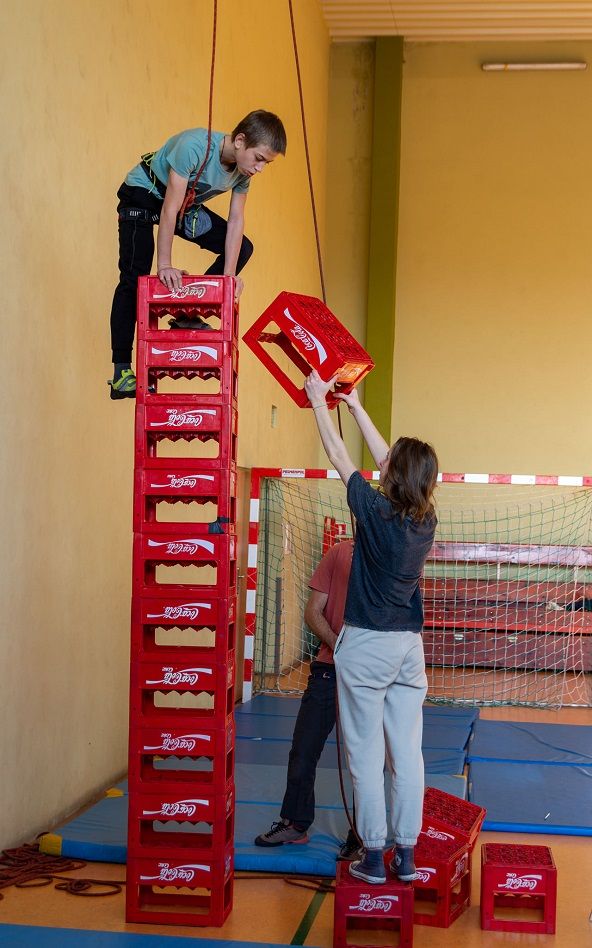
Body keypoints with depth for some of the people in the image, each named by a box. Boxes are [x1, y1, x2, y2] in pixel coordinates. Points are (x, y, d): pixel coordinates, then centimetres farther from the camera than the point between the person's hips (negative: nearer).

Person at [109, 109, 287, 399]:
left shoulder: (244, 169, -14)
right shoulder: (195, 146, -36)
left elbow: (235, 220, -12)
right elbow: (170, 208, -35)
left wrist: (229, 275, -19)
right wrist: (165, 265, -35)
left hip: (187, 206, 7)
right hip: (142, 195, -7)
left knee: (241, 248, -2)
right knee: (134, 279, -16)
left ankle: (188, 316, 0)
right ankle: (121, 373, -15)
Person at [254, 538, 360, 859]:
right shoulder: (339, 553, 3)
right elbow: (313, 611, 2)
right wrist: (337, 643, -14)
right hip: (329, 667, 2)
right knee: (303, 751, 9)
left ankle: (359, 836, 18)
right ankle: (295, 823, 28)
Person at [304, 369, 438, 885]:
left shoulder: (376, 510, -15)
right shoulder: (427, 520, 1)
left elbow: (339, 456, -4)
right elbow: (388, 461, 12)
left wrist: (320, 401, 10)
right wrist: (355, 406, 21)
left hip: (367, 645, -5)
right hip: (410, 645, 5)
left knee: (367, 755, 2)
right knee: (407, 754, 8)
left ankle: (373, 857, 7)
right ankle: (406, 855, 14)